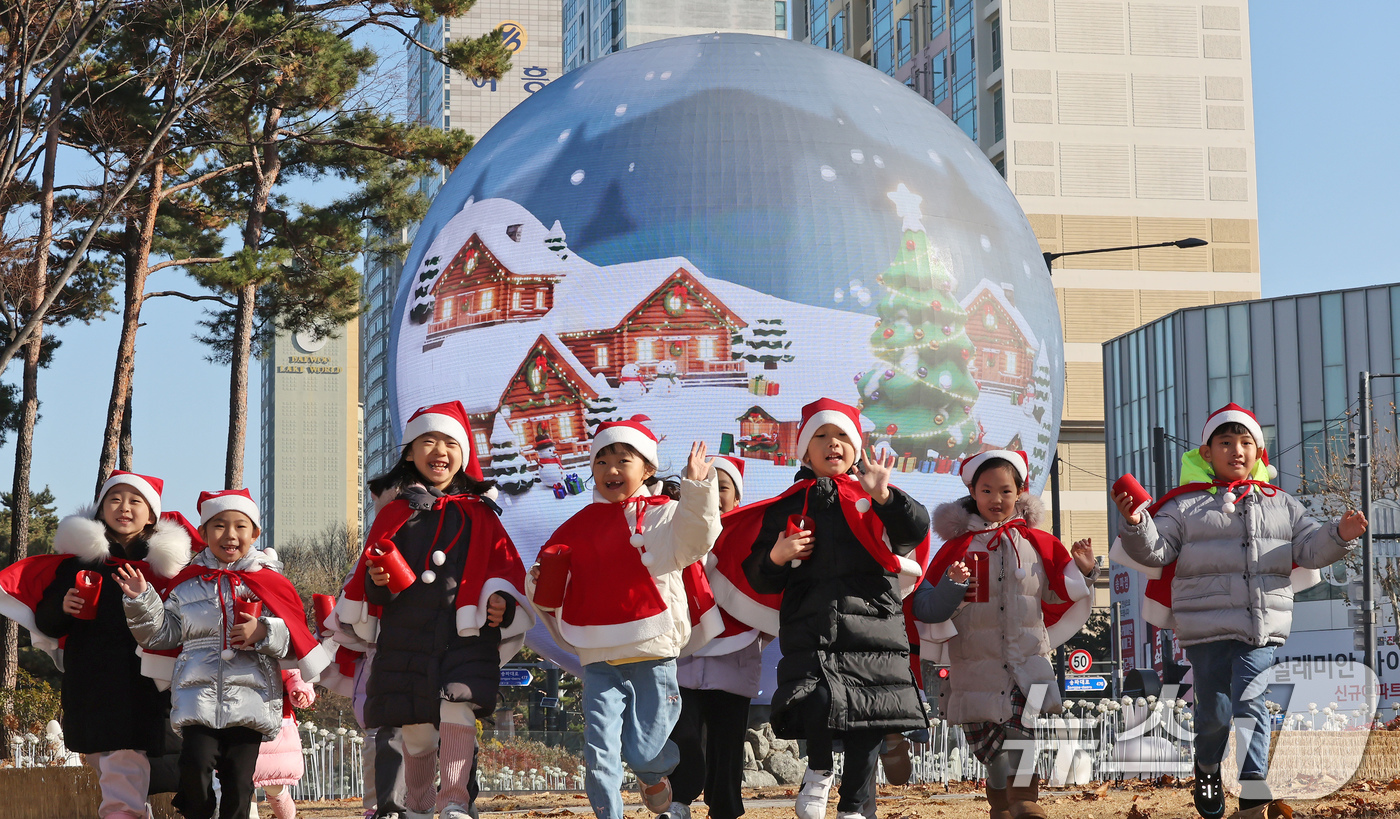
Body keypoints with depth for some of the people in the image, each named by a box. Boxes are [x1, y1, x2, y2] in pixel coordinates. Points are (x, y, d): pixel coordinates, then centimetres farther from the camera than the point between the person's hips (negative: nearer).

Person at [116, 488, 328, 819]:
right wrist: (141, 599, 3)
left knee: (239, 777, -2)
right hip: (199, 695, 1)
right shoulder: (187, 583, 12)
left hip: (251, 697, -1)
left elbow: (296, 640, 5)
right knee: (195, 764, -16)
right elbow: (162, 633, 16)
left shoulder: (269, 582, 6)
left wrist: (265, 633, -13)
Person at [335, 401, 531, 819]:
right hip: (406, 638, 1)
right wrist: (376, 581, -8)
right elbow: (368, 574, 15)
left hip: (467, 634, -1)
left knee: (457, 710, -22)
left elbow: (506, 565, 12)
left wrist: (502, 599, -7)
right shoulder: (394, 513, 13)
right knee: (417, 732, 2)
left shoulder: (479, 516, 13)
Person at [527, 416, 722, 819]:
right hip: (599, 662, 2)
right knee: (599, 755, -5)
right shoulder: (579, 526, 9)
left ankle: (654, 773, 39)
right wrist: (538, 584, -6)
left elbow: (692, 541, -21)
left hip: (653, 659, -2)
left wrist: (696, 487, -33)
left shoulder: (663, 515, 0)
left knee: (642, 752, 4)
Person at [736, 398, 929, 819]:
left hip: (873, 624, 1)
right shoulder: (786, 508, 12)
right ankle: (818, 772, 9)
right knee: (816, 701, -21)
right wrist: (775, 557, -7)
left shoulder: (871, 498, 10)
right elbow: (760, 581, 15)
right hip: (811, 631, 0)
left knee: (869, 724, 0)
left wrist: (883, 495, -21)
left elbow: (917, 530, -7)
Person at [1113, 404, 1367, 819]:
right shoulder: (1186, 505, 6)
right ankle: (1207, 769, 31)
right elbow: (1153, 551, -1)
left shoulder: (1281, 505, 15)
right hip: (1206, 631, -1)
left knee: (1250, 705, -13)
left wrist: (1339, 534, -10)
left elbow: (1310, 549, 10)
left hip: (1263, 631, 1)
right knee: (1214, 711, 3)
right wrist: (1135, 524, -20)